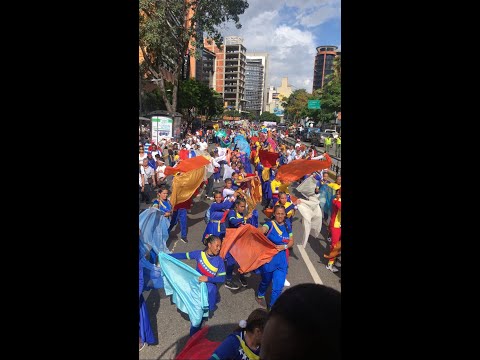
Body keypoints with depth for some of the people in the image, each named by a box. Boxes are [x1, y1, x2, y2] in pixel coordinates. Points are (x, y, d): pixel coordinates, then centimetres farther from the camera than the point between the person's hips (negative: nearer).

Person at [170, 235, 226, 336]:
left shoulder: (219, 260, -13)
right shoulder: (199, 254, -12)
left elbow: (222, 278, -12)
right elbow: (184, 255, -3)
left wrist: (208, 279, -23)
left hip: (209, 288, -1)